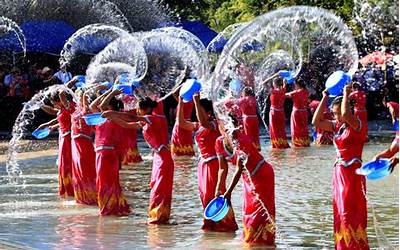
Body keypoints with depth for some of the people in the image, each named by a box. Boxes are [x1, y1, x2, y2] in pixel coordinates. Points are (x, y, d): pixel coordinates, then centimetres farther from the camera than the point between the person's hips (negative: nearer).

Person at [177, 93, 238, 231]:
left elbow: (203, 121, -35)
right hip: (203, 163, 8)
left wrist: (196, 102, -36)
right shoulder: (197, 126, 9)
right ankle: (211, 222, 21)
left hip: (214, 162, -8)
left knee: (215, 194, -7)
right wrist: (180, 103, 1)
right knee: (205, 194, 11)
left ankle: (227, 223, 0)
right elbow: (181, 122, 7)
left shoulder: (213, 124, -14)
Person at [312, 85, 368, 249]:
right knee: (340, 213, 12)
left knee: (351, 214, -7)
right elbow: (316, 121, 8)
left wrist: (346, 94, -19)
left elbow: (346, 114, -32)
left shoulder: (358, 125, -12)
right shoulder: (337, 126, 9)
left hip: (353, 174, -8)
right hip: (339, 173, 8)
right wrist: (324, 99, 6)